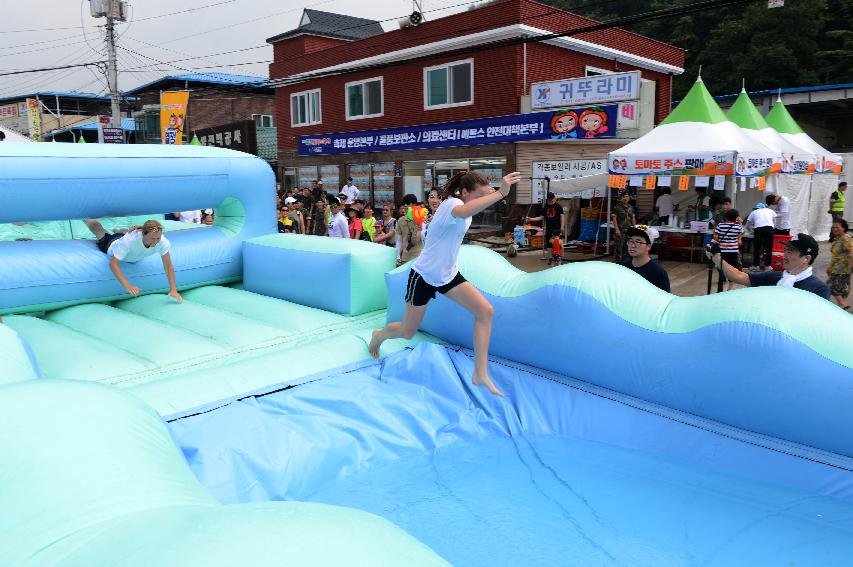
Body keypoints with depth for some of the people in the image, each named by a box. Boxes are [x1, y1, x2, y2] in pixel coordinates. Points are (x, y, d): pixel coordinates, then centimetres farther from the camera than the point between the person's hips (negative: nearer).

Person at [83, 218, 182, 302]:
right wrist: (127, 286, -59)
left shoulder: (162, 241, -43)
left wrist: (173, 289, -43)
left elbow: (169, 266, -36)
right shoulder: (129, 239, -50)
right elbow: (113, 264, -48)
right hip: (112, 244, -2)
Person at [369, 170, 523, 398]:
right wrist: (501, 193, -63)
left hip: (448, 275, 8)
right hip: (424, 276, -7)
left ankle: (480, 373, -9)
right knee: (407, 332, 9)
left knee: (485, 310, -13)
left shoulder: (463, 205, 1)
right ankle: (378, 336, 45)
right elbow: (464, 212, -54)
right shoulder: (451, 203, -26)